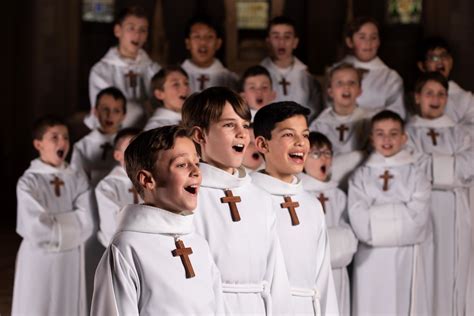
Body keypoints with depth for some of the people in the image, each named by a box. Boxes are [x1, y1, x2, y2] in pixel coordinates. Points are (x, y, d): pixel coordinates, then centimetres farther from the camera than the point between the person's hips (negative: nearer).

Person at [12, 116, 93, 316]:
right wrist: (69, 224, -7)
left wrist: (52, 224, -12)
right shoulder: (28, 182, -9)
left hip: (71, 262, 4)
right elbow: (36, 229, -18)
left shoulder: (78, 180, 2)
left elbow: (85, 225, -6)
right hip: (39, 260, -4)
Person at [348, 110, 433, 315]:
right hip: (372, 262, 0)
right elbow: (360, 223, -8)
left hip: (408, 261, 0)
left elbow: (416, 219, -9)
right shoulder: (361, 177, 4)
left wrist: (377, 214, -8)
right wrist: (400, 212, -9)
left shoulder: (416, 176, 4)